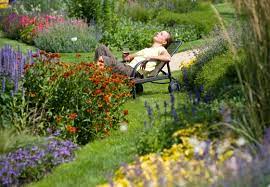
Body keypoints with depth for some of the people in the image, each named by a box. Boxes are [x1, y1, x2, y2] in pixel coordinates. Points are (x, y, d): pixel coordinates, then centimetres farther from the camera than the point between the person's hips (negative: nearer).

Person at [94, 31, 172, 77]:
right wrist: (128, 57, 11)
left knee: (112, 61, -39)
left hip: (135, 71, -9)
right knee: (102, 48, -3)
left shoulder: (160, 49, 11)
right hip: (126, 66, 9)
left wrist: (150, 57, -15)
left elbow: (168, 58, -11)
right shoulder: (147, 49, 39)